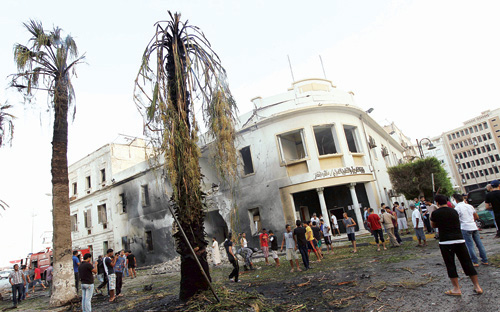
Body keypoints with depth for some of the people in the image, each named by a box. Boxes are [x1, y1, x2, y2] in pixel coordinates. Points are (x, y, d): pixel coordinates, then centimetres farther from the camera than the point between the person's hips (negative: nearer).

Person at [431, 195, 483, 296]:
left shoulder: (436, 213, -4)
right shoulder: (454, 211, 9)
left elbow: (433, 225, 9)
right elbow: (457, 223, 20)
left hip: (445, 242, -4)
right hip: (460, 240, 5)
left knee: (450, 265, 3)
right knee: (467, 263, 11)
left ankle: (457, 289, 7)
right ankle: (477, 286, 18)